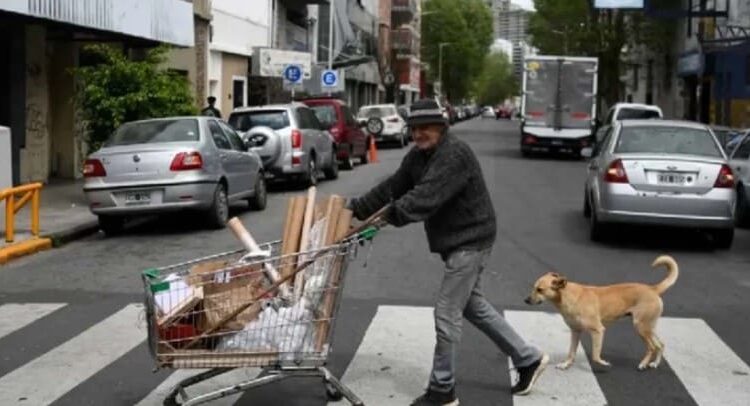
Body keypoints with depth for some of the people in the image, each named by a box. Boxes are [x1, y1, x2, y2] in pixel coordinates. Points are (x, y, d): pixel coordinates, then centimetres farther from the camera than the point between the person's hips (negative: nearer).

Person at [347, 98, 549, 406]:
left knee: (447, 314, -5)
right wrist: (357, 208, -1)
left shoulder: (454, 154, -23)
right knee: (473, 305, 19)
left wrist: (389, 216, -39)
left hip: (470, 241, -10)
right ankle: (528, 359, 30)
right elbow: (393, 186, 7)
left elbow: (426, 196, -34)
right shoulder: (419, 156, 8)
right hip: (458, 241, 10)